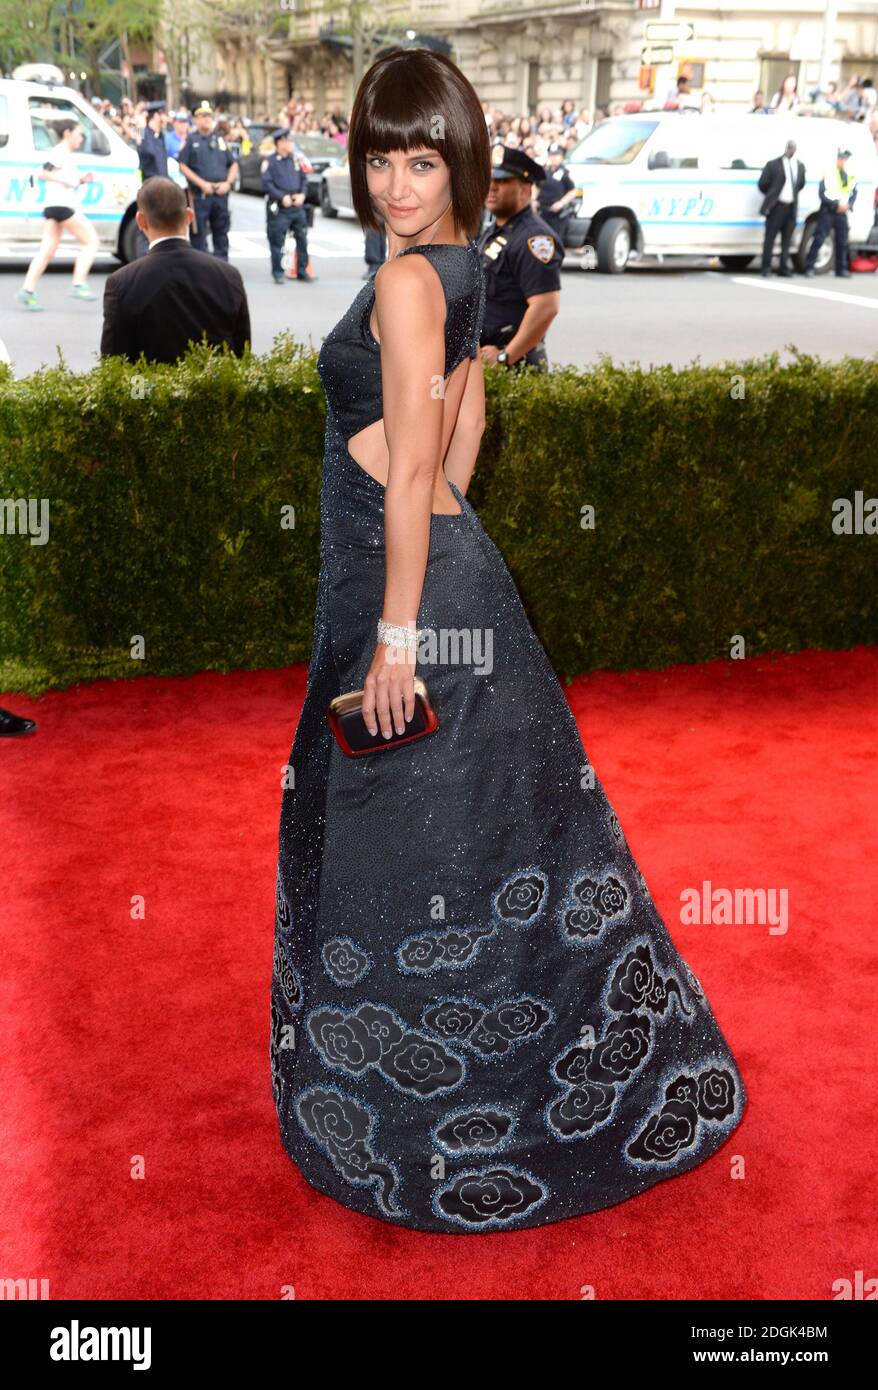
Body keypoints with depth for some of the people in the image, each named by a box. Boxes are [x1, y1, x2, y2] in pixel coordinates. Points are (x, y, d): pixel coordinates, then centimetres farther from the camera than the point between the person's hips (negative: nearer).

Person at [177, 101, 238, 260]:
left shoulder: (220, 140, 16)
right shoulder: (190, 140, 2)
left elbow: (233, 165, 17)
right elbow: (182, 166, -5)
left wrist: (228, 183, 0)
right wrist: (202, 184, -12)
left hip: (221, 193, 5)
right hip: (199, 195, -4)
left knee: (221, 234, 8)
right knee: (199, 235, -4)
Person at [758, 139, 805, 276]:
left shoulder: (800, 165, 10)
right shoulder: (773, 164, -4)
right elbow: (762, 184, 1)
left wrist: (793, 195, 18)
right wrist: (771, 196, 10)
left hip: (791, 207, 4)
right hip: (776, 207, -4)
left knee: (786, 240, 7)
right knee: (769, 239, -1)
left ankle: (784, 268, 13)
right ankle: (766, 268, 5)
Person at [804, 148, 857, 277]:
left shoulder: (851, 176, 11)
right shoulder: (828, 173, -4)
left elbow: (854, 194, 17)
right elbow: (822, 194, -10)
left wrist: (848, 205, -3)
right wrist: (837, 204, -16)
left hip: (842, 213, 5)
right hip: (827, 212, -5)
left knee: (842, 242, 6)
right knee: (818, 240, -9)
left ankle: (841, 269, 15)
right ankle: (810, 267, -5)